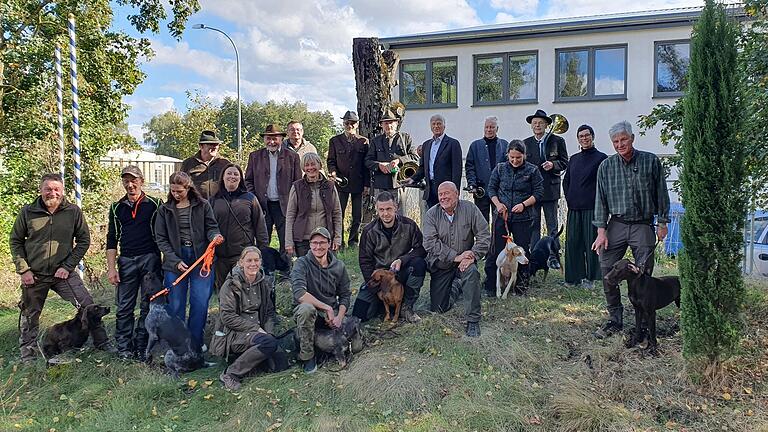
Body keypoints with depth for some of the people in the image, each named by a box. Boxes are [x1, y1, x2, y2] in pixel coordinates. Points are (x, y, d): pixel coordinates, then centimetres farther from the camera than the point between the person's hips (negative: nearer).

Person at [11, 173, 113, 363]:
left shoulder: (73, 212, -4)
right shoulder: (27, 212, -4)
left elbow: (84, 240, 0)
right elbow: (16, 241, 4)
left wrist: (68, 266, -7)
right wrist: (23, 269, -4)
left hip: (63, 272, 0)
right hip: (34, 274, 1)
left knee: (87, 306, -6)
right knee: (30, 315, 13)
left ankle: (102, 342, 9)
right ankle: (27, 353, 31)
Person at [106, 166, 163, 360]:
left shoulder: (155, 205, 4)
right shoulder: (117, 208, 11)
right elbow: (112, 240, 11)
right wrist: (111, 268, 3)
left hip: (150, 259, -2)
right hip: (126, 261, 2)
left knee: (148, 307, 2)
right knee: (124, 308, 3)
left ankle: (142, 347, 11)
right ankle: (124, 347, 13)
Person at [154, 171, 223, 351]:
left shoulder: (202, 205, 2)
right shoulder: (164, 210, 4)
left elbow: (211, 227, 5)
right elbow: (161, 239, 2)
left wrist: (215, 237, -20)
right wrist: (175, 261, -9)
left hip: (201, 258, -1)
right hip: (174, 260, 1)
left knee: (200, 302, 2)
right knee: (176, 305, 6)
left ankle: (196, 341, 18)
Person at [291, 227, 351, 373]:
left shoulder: (339, 266, 5)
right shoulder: (302, 264, -9)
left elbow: (345, 296, 7)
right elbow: (300, 294, -23)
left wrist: (339, 317, -11)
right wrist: (327, 308, -23)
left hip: (331, 313, 3)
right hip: (309, 311, -3)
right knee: (306, 308, -40)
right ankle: (307, 356, -18)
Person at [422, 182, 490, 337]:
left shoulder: (469, 209, -5)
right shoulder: (431, 214, -6)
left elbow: (484, 236, -8)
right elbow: (431, 243, -16)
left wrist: (473, 256, -22)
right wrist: (455, 257, -23)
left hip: (465, 260, -1)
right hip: (441, 264, 1)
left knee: (472, 272, -37)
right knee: (438, 308, 0)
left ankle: (473, 321, -24)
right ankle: (456, 286, 33)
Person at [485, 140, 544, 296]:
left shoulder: (532, 170, 0)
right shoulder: (500, 169, 5)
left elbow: (539, 192, 0)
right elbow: (491, 188, 10)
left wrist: (524, 204, -12)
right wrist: (497, 204, -6)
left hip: (523, 217, -1)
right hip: (502, 215, 1)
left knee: (522, 249, 4)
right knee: (497, 250, 0)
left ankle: (522, 284, 19)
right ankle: (490, 286, 7)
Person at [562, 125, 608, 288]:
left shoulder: (601, 158, -1)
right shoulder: (573, 159, 15)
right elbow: (566, 181, 21)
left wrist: (597, 201, -7)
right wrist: (569, 198, 10)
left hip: (592, 207, -5)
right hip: (574, 208, 5)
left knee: (591, 242, -2)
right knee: (572, 242, 5)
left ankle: (590, 277, 6)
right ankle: (574, 276, 13)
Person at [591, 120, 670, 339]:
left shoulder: (650, 161, 1)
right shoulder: (606, 166, 5)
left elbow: (661, 194, 6)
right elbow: (601, 199, 4)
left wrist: (662, 223, 3)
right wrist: (601, 230, -2)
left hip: (643, 226, -1)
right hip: (616, 225, 2)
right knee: (607, 272, -4)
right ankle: (615, 320, 11)